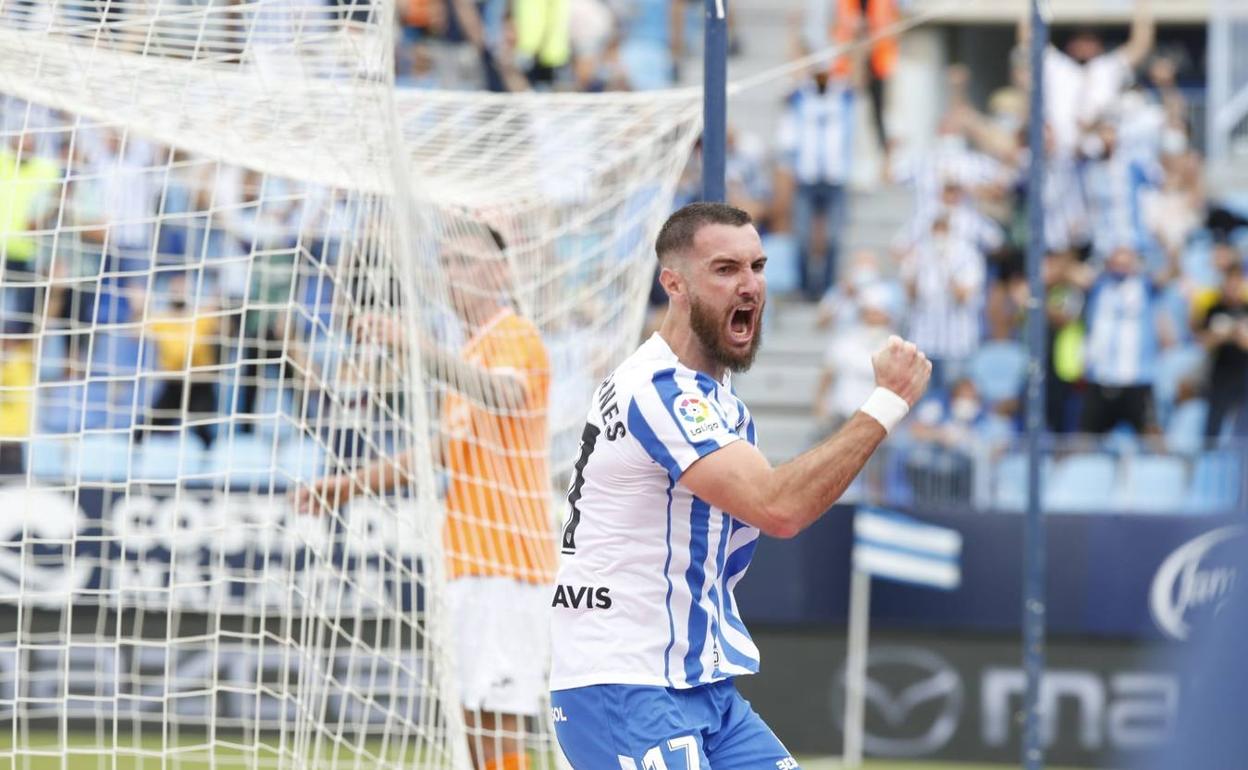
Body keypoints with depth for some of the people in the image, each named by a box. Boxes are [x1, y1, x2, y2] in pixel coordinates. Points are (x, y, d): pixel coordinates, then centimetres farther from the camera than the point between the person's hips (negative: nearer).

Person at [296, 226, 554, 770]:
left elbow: (504, 394, -33)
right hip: (471, 563, 10)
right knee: (474, 725, 9)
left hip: (505, 566, -10)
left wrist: (420, 350, -46)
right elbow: (445, 450, 31)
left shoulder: (517, 338, -9)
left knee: (494, 722, -14)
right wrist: (354, 484, 25)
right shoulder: (473, 354, 21)